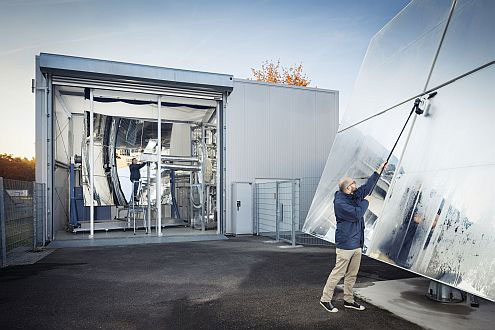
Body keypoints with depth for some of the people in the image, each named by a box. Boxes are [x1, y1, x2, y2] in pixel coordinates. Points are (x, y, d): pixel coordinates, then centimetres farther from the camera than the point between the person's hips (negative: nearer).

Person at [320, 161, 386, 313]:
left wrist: (379, 170, 19)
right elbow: (357, 214, -26)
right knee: (338, 272, -3)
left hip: (357, 243, 9)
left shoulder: (355, 196, 8)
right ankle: (325, 299, 9)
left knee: (352, 274, 16)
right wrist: (365, 201, -8)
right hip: (345, 245, -9)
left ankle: (348, 300, 28)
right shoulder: (340, 202, -19)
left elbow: (367, 186, 19)